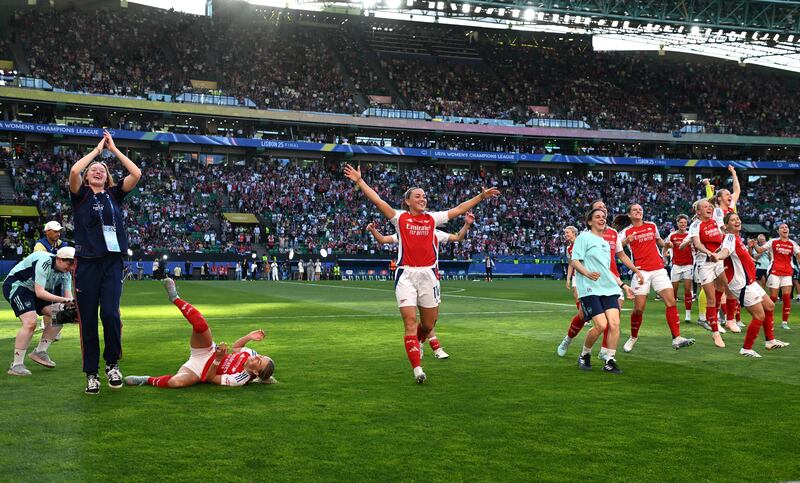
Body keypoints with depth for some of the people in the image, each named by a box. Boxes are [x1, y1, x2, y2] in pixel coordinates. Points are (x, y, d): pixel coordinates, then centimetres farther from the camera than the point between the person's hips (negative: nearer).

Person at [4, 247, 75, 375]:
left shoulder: (66, 271, -5)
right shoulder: (44, 262, -30)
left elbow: (68, 295, -7)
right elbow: (39, 292, -35)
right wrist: (63, 300, -41)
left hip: (33, 289, 9)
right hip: (16, 286, -9)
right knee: (30, 323, -25)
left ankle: (40, 352, 8)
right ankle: (16, 365, -18)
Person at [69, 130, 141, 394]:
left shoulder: (115, 194, 13)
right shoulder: (81, 194, 8)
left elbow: (137, 174, 0)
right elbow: (74, 171, -12)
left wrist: (114, 149, 5)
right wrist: (97, 149, 0)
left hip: (112, 263, 1)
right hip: (86, 263, -1)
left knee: (110, 314, -12)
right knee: (88, 320, 2)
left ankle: (112, 363, 9)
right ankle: (91, 374, 12)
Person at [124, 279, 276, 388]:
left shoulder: (240, 379, -27)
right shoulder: (250, 353, -11)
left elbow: (211, 378, -22)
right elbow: (235, 347, 12)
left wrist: (219, 358, -37)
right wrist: (249, 337, -7)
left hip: (200, 371, -6)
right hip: (207, 352, 6)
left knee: (175, 382, -41)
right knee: (200, 323, -26)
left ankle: (148, 380, -10)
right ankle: (175, 299, -4)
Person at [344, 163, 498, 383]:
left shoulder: (433, 218, 11)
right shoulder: (400, 218, 4)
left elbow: (458, 209, 15)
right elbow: (378, 201, -1)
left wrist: (481, 196, 14)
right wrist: (359, 181, -5)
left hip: (428, 274, 3)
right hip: (406, 275, -3)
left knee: (428, 325, 8)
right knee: (410, 321, -9)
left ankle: (416, 343, 42)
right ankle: (417, 369, -5)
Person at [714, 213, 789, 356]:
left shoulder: (738, 238, 12)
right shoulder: (730, 238, -18)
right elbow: (725, 251, -42)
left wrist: (749, 247, 14)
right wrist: (717, 256, -63)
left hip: (750, 282, 10)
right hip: (743, 285, -10)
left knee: (770, 307, 21)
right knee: (759, 316, -10)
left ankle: (770, 341, 35)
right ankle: (746, 349, 3)